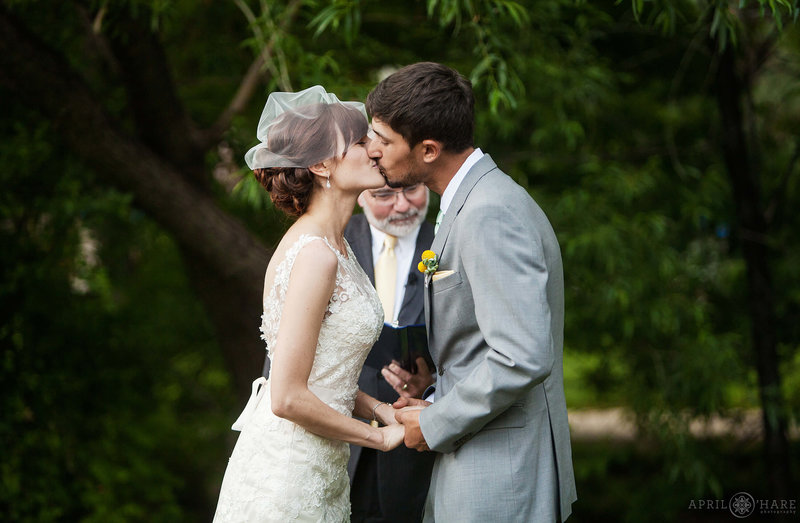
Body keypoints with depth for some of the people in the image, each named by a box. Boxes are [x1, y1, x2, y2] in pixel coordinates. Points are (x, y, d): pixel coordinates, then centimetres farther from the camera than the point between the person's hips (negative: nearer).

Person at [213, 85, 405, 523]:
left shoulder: (332, 245, 9)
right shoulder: (314, 256, -20)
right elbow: (288, 397, -22)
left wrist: (381, 410, 0)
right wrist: (380, 437, -11)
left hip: (317, 472, 9)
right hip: (287, 478, -9)